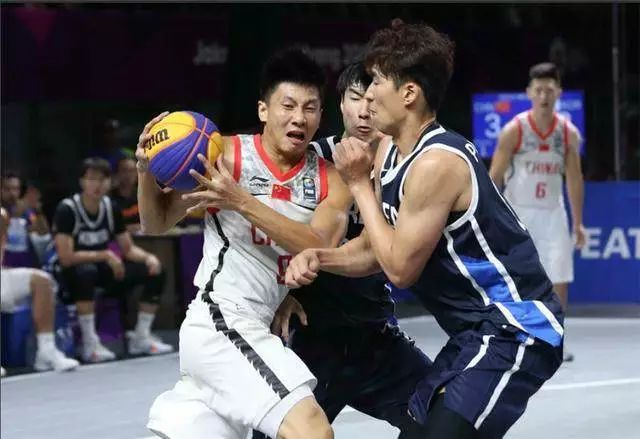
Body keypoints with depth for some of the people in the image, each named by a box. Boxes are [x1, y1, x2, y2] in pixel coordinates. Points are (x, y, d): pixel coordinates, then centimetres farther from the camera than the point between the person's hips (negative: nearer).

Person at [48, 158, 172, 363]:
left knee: (154, 272, -6)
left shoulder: (111, 208, -1)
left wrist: (148, 257, -16)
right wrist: (105, 255, -27)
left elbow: (129, 249, 6)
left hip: (100, 269, 7)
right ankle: (90, 344, -33)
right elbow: (66, 258, -27)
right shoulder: (67, 209, -20)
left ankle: (140, 338, 2)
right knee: (86, 271, -42)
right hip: (69, 273, -7)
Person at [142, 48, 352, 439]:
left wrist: (242, 202, -24)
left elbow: (320, 251, -14)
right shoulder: (227, 156, -6)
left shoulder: (330, 182, 5)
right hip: (220, 320, -7)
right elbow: (156, 225, 4)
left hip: (252, 330, 7)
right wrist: (147, 172, -17)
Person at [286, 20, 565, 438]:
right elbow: (376, 251, 12)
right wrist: (318, 257, -7)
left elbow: (401, 268, -16)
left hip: (514, 329, -10)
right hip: (479, 328, 10)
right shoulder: (391, 155, 6)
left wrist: (359, 184, -11)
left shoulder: (436, 164, -23)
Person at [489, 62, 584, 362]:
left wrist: (578, 223, 6)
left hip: (552, 213, 3)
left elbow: (574, 179, 8)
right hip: (517, 213, -3)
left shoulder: (569, 133, 0)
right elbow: (494, 177, -7)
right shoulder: (514, 131, -10)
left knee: (559, 279, -3)